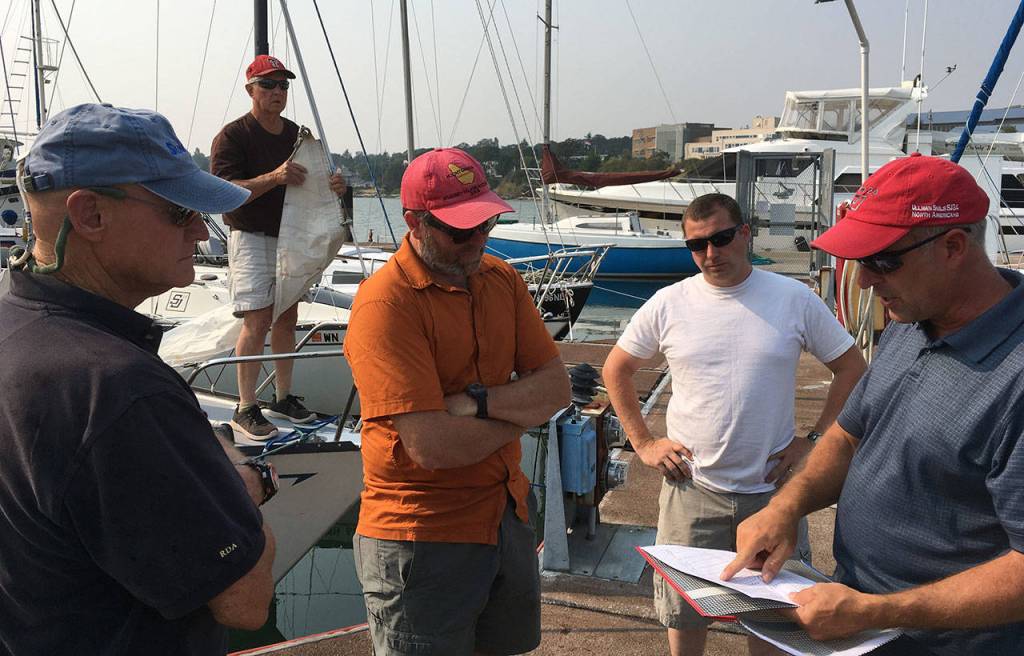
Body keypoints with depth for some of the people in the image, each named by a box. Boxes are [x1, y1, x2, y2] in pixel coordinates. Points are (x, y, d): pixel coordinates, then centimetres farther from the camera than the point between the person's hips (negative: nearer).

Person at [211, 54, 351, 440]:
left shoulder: (299, 136, 14)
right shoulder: (233, 136, -7)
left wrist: (335, 187, -3)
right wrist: (274, 177, -30)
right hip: (252, 238, -7)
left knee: (287, 320, 11)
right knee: (258, 322, -13)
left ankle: (283, 398, 22)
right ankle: (246, 409, -6)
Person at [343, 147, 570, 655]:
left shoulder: (502, 279, 3)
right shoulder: (385, 303, -20)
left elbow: (557, 387, -1)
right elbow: (432, 446, -26)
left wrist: (478, 401, -20)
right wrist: (521, 408, -9)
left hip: (507, 518, 7)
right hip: (422, 535, -6)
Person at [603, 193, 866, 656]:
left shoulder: (796, 299, -4)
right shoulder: (668, 304, -3)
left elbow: (851, 369, 5)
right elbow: (615, 369, 8)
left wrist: (814, 439, -2)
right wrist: (643, 443, 2)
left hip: (772, 488, 0)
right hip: (691, 488, 1)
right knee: (685, 612, 13)